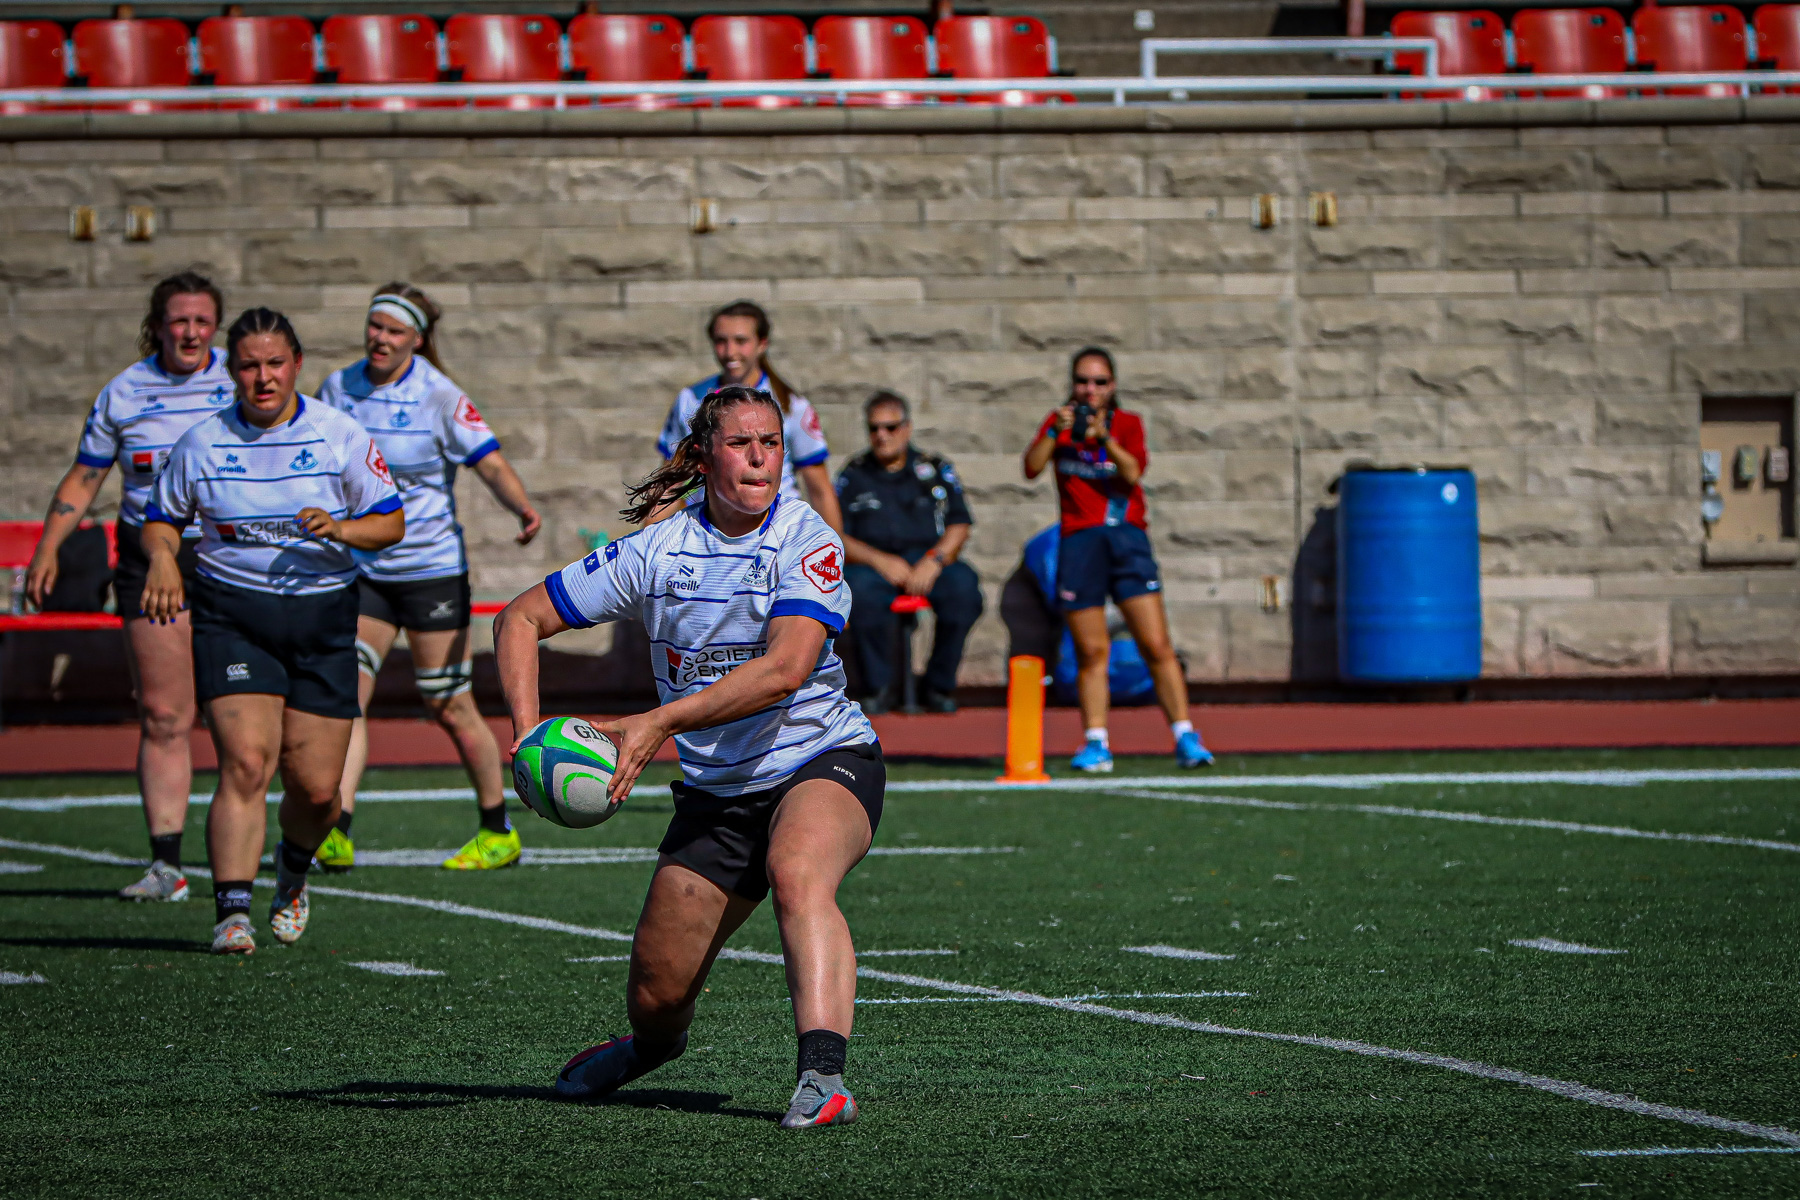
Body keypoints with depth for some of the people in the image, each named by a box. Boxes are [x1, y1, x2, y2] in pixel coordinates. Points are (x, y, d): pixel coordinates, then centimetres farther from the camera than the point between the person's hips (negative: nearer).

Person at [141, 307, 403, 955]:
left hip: (323, 618, 1)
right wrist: (162, 556, -9)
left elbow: (391, 523, 3)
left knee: (316, 787, 1)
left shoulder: (339, 435, 0)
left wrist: (342, 529, -18)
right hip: (231, 616, -1)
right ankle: (232, 912, -22)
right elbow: (161, 517, 13)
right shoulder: (202, 443, 1)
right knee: (245, 763, -19)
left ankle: (293, 870, 35)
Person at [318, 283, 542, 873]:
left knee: (451, 709, 3)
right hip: (360, 570, 4)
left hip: (431, 568, -4)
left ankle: (498, 833, 19)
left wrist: (523, 509, -35)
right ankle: (336, 835, -17)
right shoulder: (338, 389, 3)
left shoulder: (439, 397, -11)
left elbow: (492, 464, -17)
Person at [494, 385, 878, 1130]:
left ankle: (823, 1076, -48)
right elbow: (520, 620, 3)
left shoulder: (807, 542, -12)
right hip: (714, 790, 4)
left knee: (796, 873, -38)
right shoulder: (656, 552, -3)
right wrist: (529, 730, -14)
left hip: (825, 761, -4)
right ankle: (653, 1044, 43)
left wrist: (659, 722, -33)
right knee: (656, 996, 5)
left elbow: (787, 668, -28)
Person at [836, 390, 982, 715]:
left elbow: (959, 525, 5)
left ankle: (939, 685, -14)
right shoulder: (853, 475, 10)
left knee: (964, 584, -31)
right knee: (860, 590, -37)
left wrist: (934, 560, -14)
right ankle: (878, 687, -19)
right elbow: (836, 537, 1)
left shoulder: (935, 470, 14)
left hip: (929, 562, 1)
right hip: (874, 564, -1)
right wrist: (880, 560, -15)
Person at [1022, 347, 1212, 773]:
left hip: (1127, 538, -1)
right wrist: (1054, 433, -18)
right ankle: (1096, 744, 3)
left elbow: (1133, 472, -11)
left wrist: (1103, 438, -24)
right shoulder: (1060, 422, 11)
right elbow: (1031, 468, -4)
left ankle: (1185, 737, -7)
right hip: (1079, 542, 1)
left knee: (1156, 645, -8)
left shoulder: (1127, 423, 8)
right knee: (1091, 650, -1)